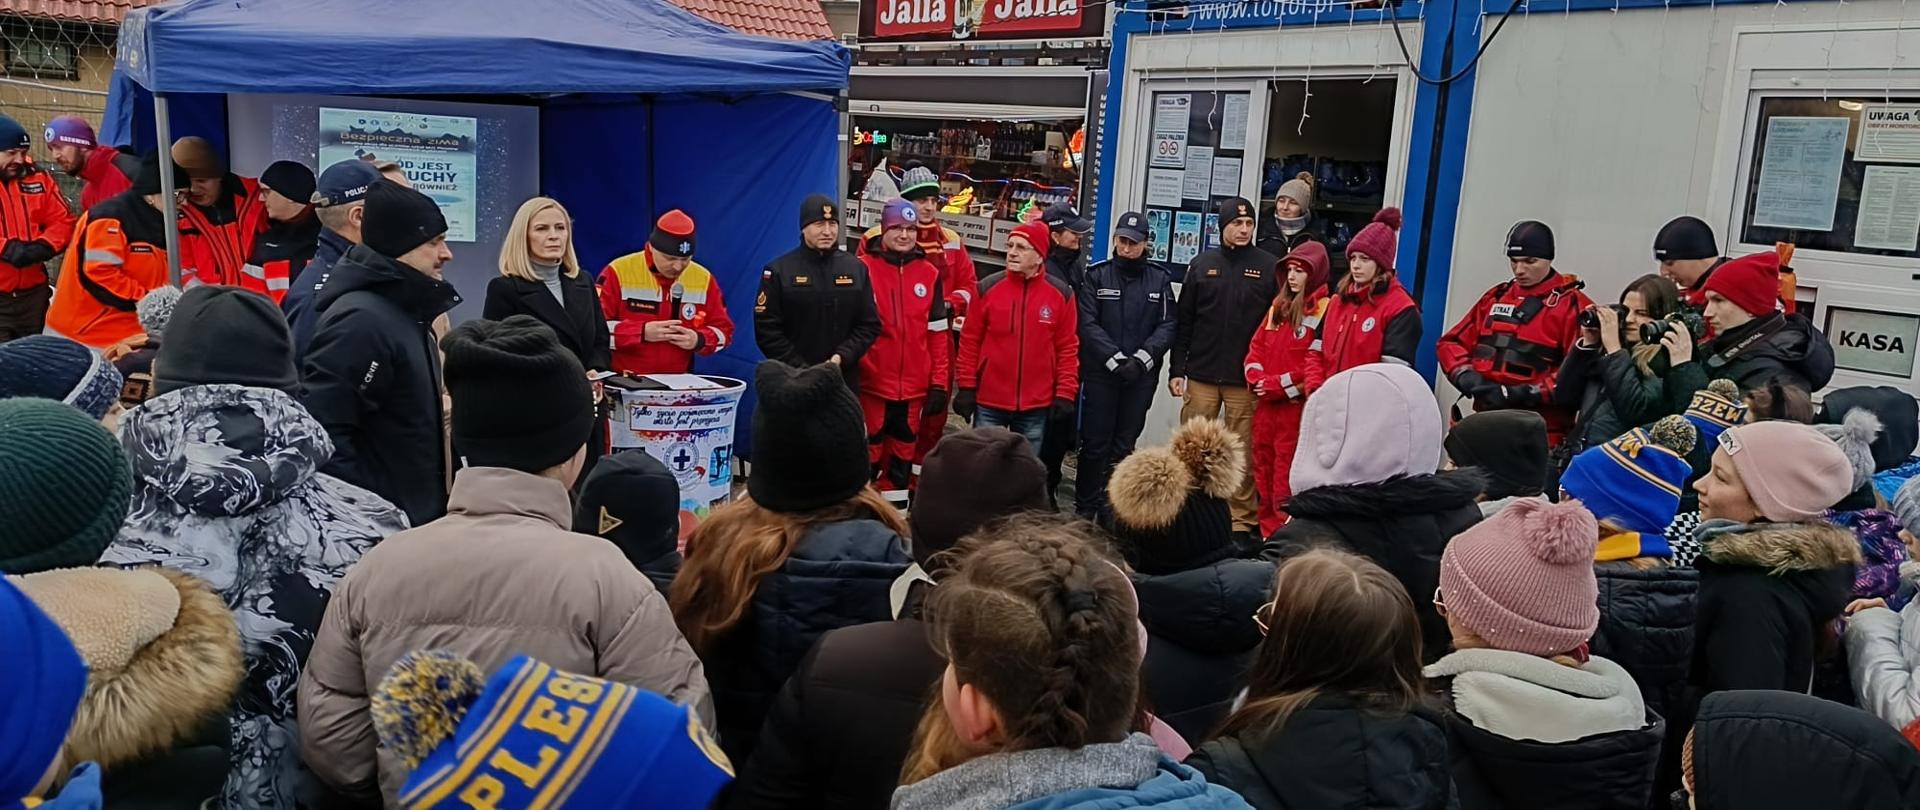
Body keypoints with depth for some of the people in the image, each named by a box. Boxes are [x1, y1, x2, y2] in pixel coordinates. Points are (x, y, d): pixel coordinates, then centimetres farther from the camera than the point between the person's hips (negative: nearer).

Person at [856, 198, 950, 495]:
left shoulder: (929, 274, 6)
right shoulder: (863, 268, -5)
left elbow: (937, 334, 9)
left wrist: (938, 383, 6)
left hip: (914, 389, 3)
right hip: (870, 384, -3)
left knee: (903, 459, 12)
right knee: (867, 457, 4)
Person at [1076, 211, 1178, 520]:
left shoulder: (1160, 278, 7)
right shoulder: (1097, 275, 2)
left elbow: (1167, 324, 0)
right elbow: (1088, 324, -6)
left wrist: (1142, 358, -14)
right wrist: (1115, 358, -16)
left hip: (1142, 376, 2)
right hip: (1100, 371, -1)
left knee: (1124, 444, 8)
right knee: (1095, 443, 0)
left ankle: (1111, 508, 19)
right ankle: (1085, 508, 11)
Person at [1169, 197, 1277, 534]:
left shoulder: (1270, 266, 2)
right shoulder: (1202, 264, 8)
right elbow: (1184, 322, 9)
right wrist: (1176, 370, 4)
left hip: (1247, 380, -2)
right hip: (1201, 376, 2)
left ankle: (1242, 519, 11)